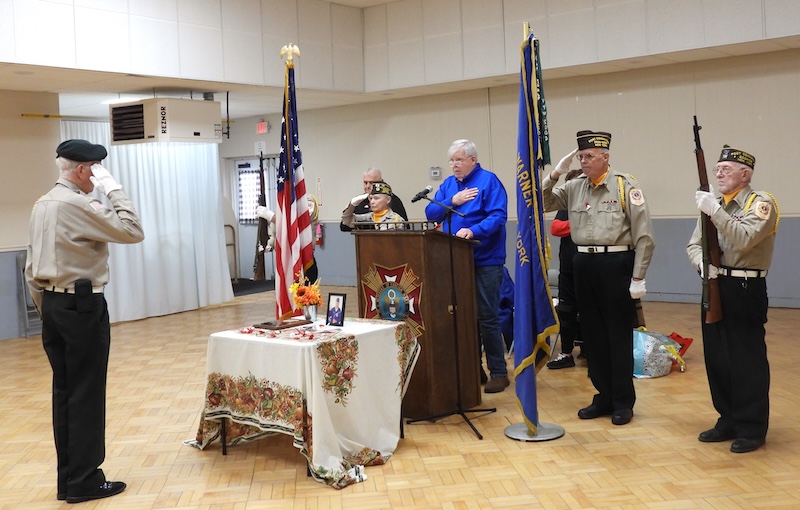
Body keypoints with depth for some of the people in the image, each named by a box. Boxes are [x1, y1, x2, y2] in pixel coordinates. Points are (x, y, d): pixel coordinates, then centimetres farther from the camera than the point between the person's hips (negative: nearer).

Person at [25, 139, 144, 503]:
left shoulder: (42, 205, 12)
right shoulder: (78, 205, -15)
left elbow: (32, 268, 15)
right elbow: (133, 232, -17)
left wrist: (46, 310, 21)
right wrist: (114, 190, -12)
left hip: (53, 305, 9)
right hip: (82, 306, -9)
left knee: (64, 392, 12)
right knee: (86, 395, -1)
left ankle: (67, 479, 19)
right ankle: (84, 482, 6)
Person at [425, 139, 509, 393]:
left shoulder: (488, 181, -6)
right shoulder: (448, 184, 14)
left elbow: (498, 216, -17)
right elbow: (431, 213, 8)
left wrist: (473, 231, -31)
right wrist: (452, 201, -7)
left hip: (485, 260, -6)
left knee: (487, 317, -4)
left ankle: (498, 372, 5)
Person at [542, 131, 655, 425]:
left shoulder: (625, 187, -6)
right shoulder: (574, 188, 9)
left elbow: (644, 236, -8)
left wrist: (638, 278, -11)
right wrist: (555, 174, -2)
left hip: (615, 264, -5)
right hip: (584, 265, 5)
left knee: (619, 334, 3)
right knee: (593, 334, 11)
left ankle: (623, 402, 15)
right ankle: (604, 397, 24)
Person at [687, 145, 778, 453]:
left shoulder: (761, 203, -7)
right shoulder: (714, 204, 14)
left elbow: (744, 239, -24)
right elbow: (693, 245, 11)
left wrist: (715, 211, -25)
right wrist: (702, 263, -10)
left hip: (746, 290, -7)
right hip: (715, 289, 7)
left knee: (747, 360, -2)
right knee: (716, 358, 11)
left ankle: (752, 429, 9)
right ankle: (728, 421, 24)